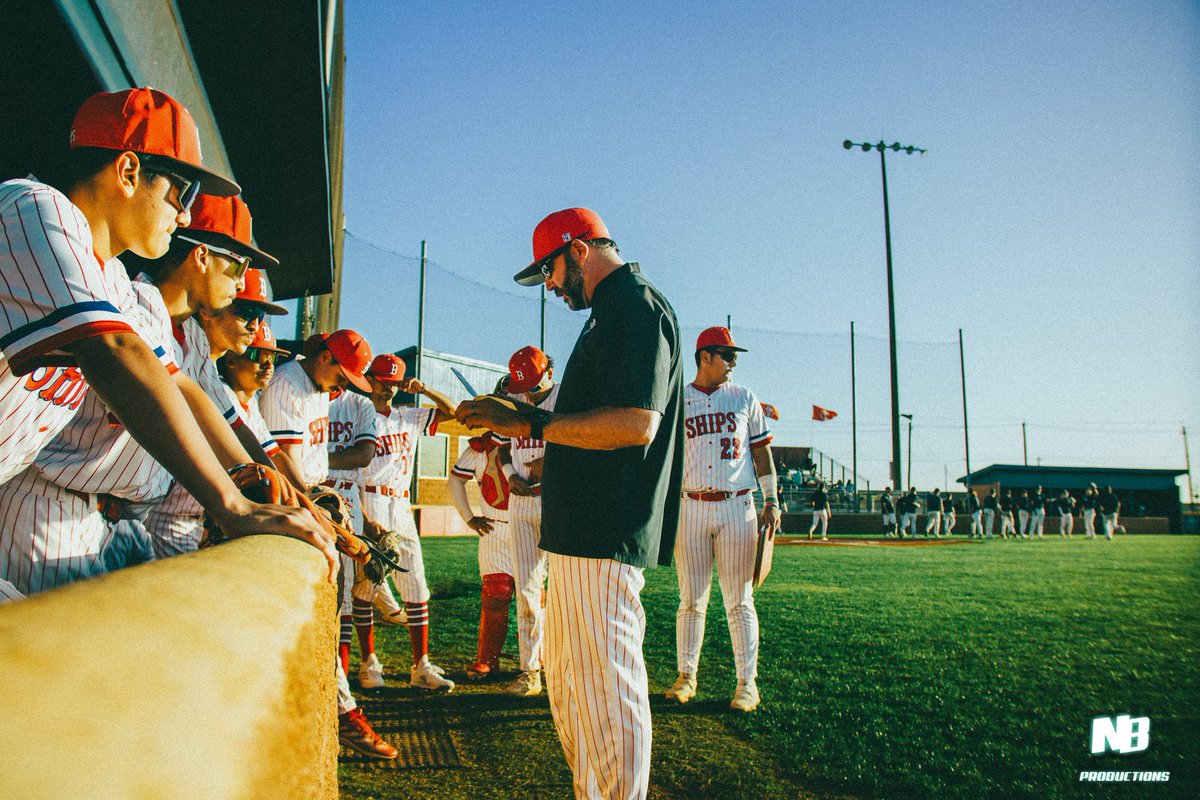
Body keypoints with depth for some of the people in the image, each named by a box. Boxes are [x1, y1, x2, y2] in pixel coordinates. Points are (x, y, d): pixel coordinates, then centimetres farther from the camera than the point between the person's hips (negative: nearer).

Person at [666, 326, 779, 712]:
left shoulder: (745, 399, 10)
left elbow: (761, 451, 12)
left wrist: (771, 501, 5)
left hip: (737, 508, 0)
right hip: (691, 509, 0)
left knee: (739, 601, 1)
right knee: (691, 600, 5)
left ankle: (747, 682, 9)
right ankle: (686, 676, 17)